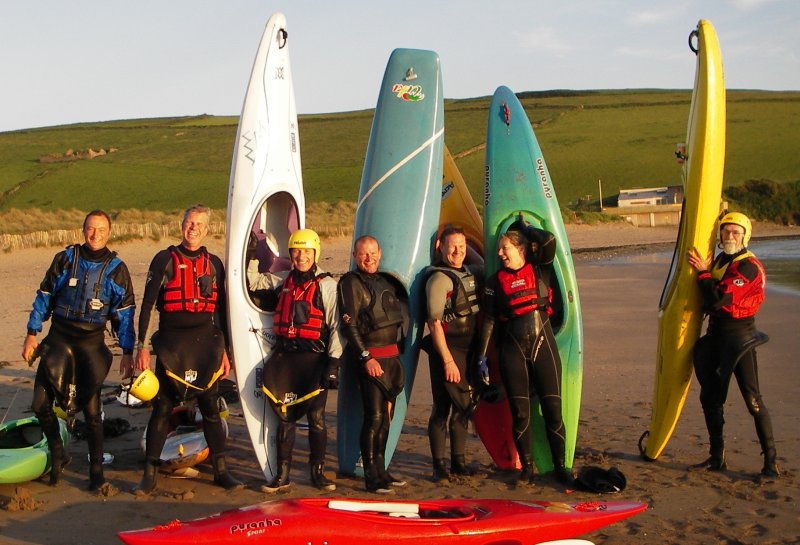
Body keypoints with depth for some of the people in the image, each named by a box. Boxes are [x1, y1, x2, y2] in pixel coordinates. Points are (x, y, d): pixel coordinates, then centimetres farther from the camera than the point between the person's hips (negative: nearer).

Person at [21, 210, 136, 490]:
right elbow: (44, 297, 8)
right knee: (41, 404, -3)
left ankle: (96, 469, 14)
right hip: (59, 337, 2)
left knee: (91, 409, 1)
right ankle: (57, 454, 21)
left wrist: (127, 352, 0)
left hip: (92, 342, -1)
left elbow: (124, 314, 3)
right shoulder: (65, 259, 2)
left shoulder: (116, 269, 1)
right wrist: (32, 334, 4)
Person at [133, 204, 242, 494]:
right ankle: (150, 474, 9)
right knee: (163, 408, 0)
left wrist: (225, 351, 12)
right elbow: (147, 304, 1)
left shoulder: (214, 264, 12)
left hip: (206, 340, 2)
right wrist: (142, 345, -6)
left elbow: (221, 310, 15)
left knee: (211, 407, 5)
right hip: (171, 342, -2)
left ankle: (221, 470, 14)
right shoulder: (165, 260, 3)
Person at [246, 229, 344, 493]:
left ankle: (318, 473, 11)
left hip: (314, 358, -4)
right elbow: (254, 282, 27)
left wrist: (333, 363, -11)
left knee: (316, 417, -2)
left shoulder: (327, 285, -3)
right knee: (284, 416, 6)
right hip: (284, 357, 4)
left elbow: (336, 327, -6)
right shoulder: (284, 280, 13)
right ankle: (282, 475, 14)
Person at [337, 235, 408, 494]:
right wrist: (366, 358, -17)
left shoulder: (387, 280, 16)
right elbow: (349, 326, -11)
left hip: (391, 356, 7)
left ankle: (381, 470, 20)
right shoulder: (351, 283, -5)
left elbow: (402, 312, 27)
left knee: (385, 415, 11)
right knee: (374, 416, -10)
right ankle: (371, 477, -4)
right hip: (369, 358, -7)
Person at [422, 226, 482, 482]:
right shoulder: (439, 278, -13)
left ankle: (459, 461, 24)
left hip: (470, 351, 8)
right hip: (447, 350, -8)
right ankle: (439, 464, 6)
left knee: (464, 406, 13)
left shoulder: (470, 273, 11)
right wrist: (447, 360, -19)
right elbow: (434, 323, -16)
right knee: (442, 408, -2)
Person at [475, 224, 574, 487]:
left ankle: (560, 467, 11)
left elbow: (549, 240, -15)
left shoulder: (540, 271, 3)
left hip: (543, 344, -1)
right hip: (512, 349, 1)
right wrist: (482, 356, -2)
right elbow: (489, 320, 4)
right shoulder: (495, 281, 6)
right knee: (520, 412, 2)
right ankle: (526, 467, 14)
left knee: (553, 408, -1)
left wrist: (524, 227, 2)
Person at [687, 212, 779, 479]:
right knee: (710, 398, 11)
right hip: (715, 334, 9)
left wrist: (703, 271, -13)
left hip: (739, 336, -8)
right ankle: (717, 457, 23)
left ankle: (771, 460, 1)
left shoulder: (749, 266, -15)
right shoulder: (719, 260, 12)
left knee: (752, 399, -8)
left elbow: (719, 298, -23)